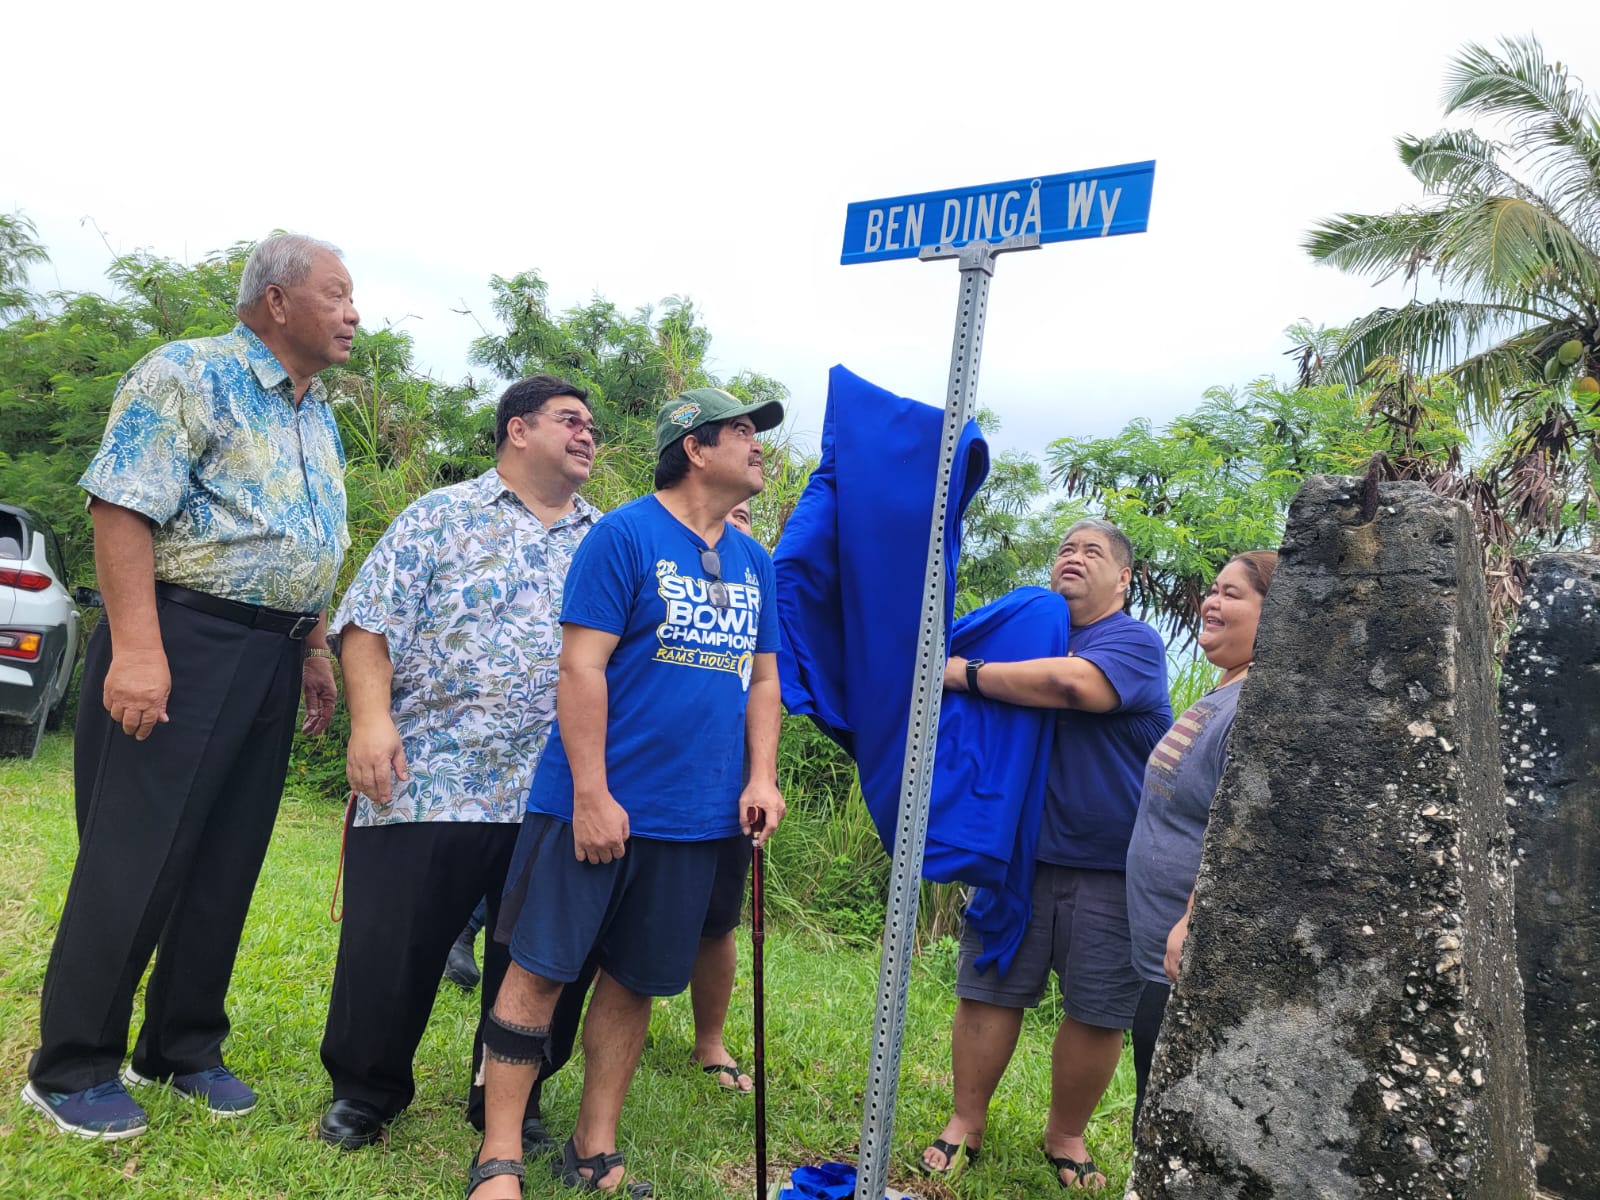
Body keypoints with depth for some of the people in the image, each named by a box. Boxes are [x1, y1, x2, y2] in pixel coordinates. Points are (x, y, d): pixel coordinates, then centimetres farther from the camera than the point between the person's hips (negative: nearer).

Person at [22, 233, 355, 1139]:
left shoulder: (321, 418, 16)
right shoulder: (189, 376, -9)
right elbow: (124, 509, -17)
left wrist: (315, 648, 17)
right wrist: (136, 649, -24)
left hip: (271, 659, 8)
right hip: (184, 640, -8)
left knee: (227, 864, 12)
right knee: (134, 860, -2)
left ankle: (183, 1048, 27)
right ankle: (71, 1070, 14)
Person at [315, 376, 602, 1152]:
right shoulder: (442, 517, 5)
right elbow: (372, 622, -3)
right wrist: (372, 718, -14)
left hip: (557, 799, 3)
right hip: (429, 781, -2)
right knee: (387, 946, 6)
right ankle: (364, 1090, 29)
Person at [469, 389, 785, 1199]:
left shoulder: (754, 563, 12)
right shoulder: (624, 536, -8)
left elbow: (763, 679, 16)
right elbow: (582, 666, -12)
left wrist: (761, 779, 3)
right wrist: (591, 794, -16)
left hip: (697, 819, 6)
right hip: (599, 807, -6)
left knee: (634, 981, 13)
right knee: (539, 971, 0)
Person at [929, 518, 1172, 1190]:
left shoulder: (1135, 642, -6)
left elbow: (1073, 684, -28)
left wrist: (969, 675, -19)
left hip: (1110, 866, -3)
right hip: (1017, 855, 4)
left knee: (1097, 1011, 7)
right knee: (988, 991, 4)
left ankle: (1066, 1136, 26)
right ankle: (965, 1124, 20)